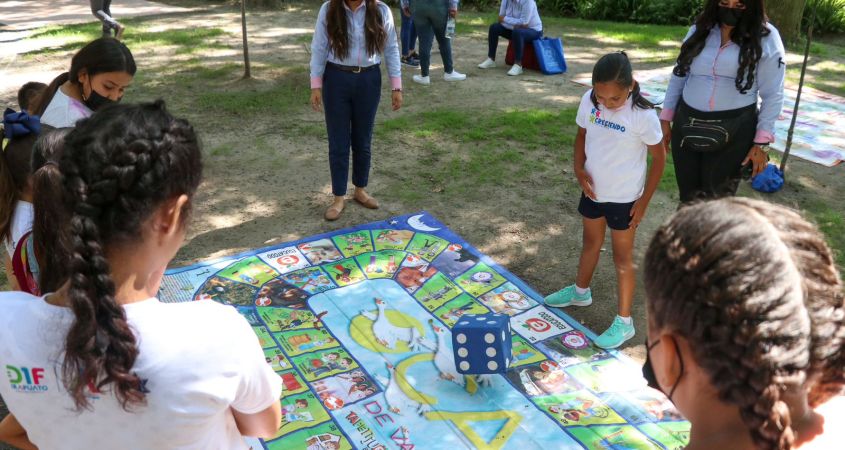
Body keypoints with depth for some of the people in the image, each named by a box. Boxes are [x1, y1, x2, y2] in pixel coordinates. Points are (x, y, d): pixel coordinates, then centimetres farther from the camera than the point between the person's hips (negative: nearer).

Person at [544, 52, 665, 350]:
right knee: (590, 242, 25)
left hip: (624, 198, -5)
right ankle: (581, 292, 48)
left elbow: (659, 158, -13)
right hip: (593, 190, 5)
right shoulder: (589, 101, -11)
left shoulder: (643, 115, -24)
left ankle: (624, 322, 19)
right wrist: (579, 170, -10)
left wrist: (644, 201, -11)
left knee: (622, 257, 6)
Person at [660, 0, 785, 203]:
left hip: (733, 131, -3)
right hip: (687, 125, 4)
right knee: (688, 196, 9)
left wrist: (762, 142, -7)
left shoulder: (765, 38, -5)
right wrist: (666, 118, 9)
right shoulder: (700, 29, 6)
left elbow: (772, 95, -4)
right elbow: (679, 75, 12)